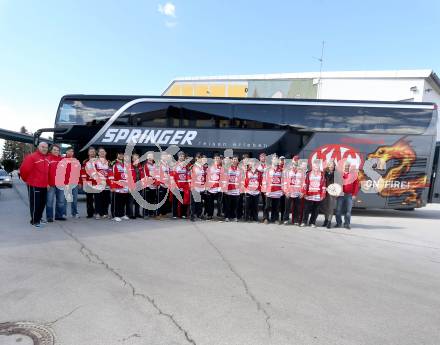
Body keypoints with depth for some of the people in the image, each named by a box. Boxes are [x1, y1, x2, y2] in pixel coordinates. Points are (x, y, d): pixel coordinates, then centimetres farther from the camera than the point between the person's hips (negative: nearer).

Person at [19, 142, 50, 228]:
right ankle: (34, 221, 8)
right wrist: (26, 179, -1)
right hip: (34, 185, -7)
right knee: (35, 203, -2)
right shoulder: (32, 157, -10)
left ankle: (39, 218, 30)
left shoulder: (47, 159, 12)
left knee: (42, 203, 15)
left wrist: (47, 182, 14)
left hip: (44, 185, 7)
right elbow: (24, 169, -13)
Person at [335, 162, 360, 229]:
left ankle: (347, 224, 11)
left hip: (349, 195, 0)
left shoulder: (353, 175, 5)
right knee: (338, 210, 3)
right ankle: (338, 223, 15)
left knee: (348, 210, 1)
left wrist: (354, 194, -2)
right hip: (340, 194, 0)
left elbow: (356, 185, 4)